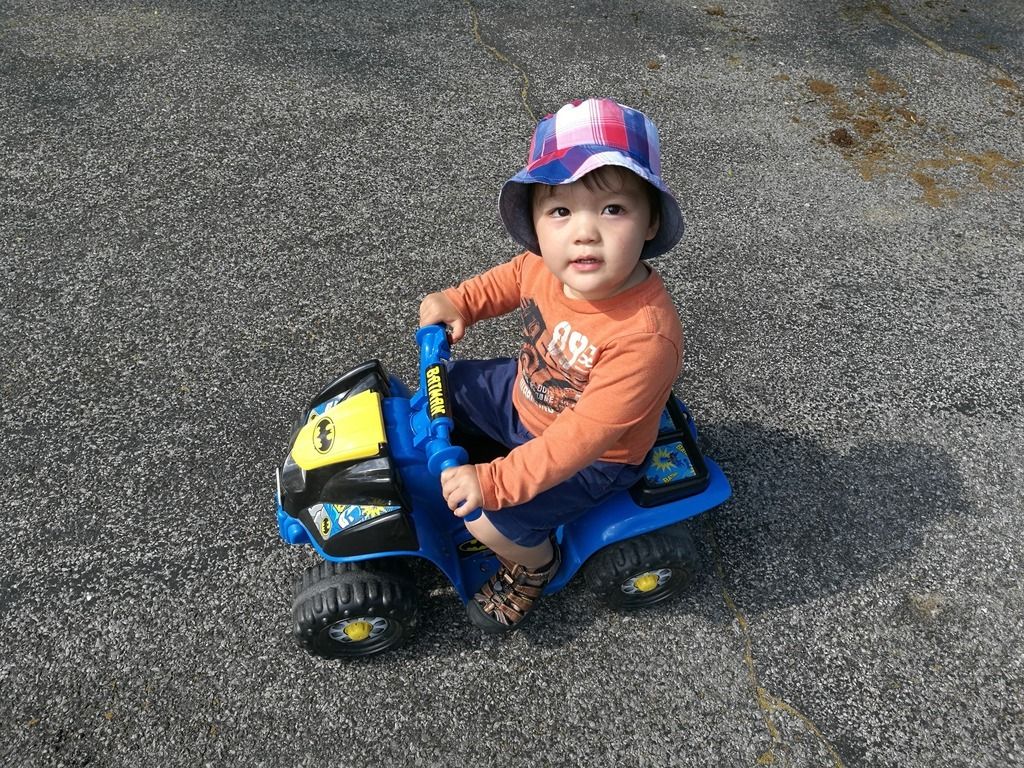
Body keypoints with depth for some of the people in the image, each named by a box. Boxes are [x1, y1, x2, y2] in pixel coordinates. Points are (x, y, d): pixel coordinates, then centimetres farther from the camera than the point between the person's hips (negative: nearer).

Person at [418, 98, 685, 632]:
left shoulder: (644, 337, -40)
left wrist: (496, 482, -34)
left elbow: (584, 434, -36)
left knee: (492, 523, -16)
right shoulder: (546, 266, -19)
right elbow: (508, 280, 7)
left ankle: (535, 565, 18)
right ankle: (463, 457, 42)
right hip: (525, 395, 7)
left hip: (591, 460, -7)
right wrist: (459, 301, -7)